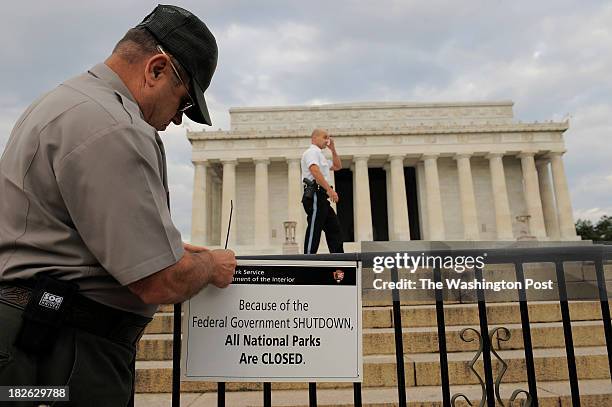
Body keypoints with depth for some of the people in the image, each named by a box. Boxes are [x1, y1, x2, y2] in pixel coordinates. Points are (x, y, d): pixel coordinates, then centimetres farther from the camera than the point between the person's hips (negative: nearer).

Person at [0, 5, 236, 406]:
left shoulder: (63, 101, 15)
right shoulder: (112, 126, -21)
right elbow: (162, 283, -24)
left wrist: (169, 247, 22)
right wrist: (210, 265, -1)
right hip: (63, 361, -10)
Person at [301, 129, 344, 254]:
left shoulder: (320, 155, 28)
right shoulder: (311, 152, -4)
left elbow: (337, 166, 34)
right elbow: (315, 171, -21)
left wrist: (333, 149, 23)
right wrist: (329, 189, -29)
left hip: (322, 198, 10)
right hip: (315, 195, -10)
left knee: (334, 229, 9)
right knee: (314, 230, -11)